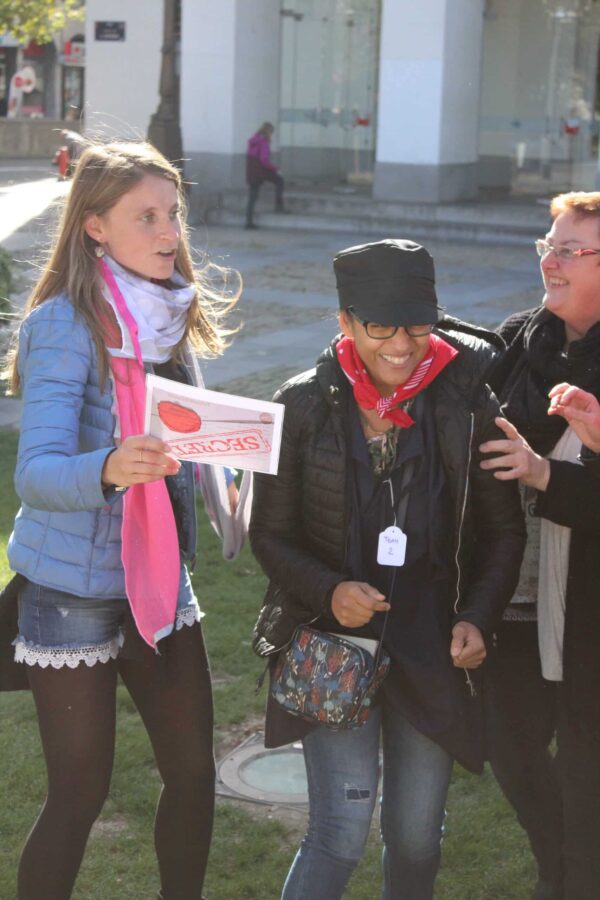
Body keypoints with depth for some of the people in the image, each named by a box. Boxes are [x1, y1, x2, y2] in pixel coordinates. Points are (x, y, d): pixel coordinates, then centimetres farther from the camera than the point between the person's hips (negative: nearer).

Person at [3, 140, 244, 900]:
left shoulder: (170, 314, 4)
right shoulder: (64, 323, -17)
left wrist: (222, 479, -3)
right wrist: (110, 469, -45)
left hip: (160, 578, 7)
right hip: (74, 589, -6)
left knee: (192, 770, 12)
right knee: (81, 791, 2)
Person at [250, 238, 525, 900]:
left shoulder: (467, 403, -6)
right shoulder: (304, 405, -6)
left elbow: (504, 530, 4)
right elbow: (269, 533, 1)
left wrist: (478, 617, -10)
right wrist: (328, 591, -16)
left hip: (433, 649, 1)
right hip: (336, 644, -1)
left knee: (416, 838, 11)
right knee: (342, 830, -10)